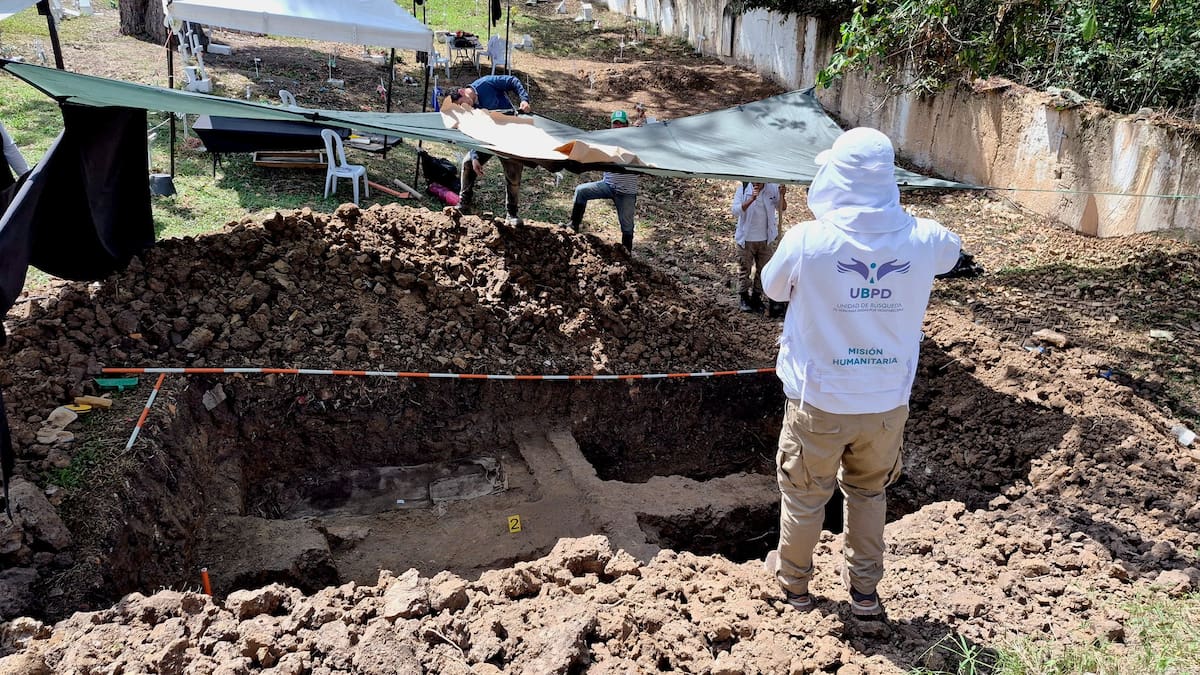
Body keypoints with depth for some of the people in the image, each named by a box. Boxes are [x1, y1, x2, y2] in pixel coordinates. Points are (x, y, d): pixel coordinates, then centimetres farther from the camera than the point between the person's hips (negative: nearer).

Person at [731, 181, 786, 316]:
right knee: (744, 269, 7)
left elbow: (782, 209, 0)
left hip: (766, 239, 2)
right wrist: (751, 199, -32)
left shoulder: (773, 188, -5)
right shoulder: (743, 188, -11)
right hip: (746, 238, -2)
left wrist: (782, 196, -20)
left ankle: (756, 297, 27)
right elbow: (735, 210, -20)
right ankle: (743, 298, 20)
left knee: (763, 270, 12)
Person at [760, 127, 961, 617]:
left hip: (819, 401, -2)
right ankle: (865, 589, 37)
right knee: (869, 492, 25)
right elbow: (952, 251, 15)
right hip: (888, 402, 3)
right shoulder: (922, 239, -11)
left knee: (803, 496, 19)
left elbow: (772, 288, 0)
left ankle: (793, 581, 39)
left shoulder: (807, 240, -20)